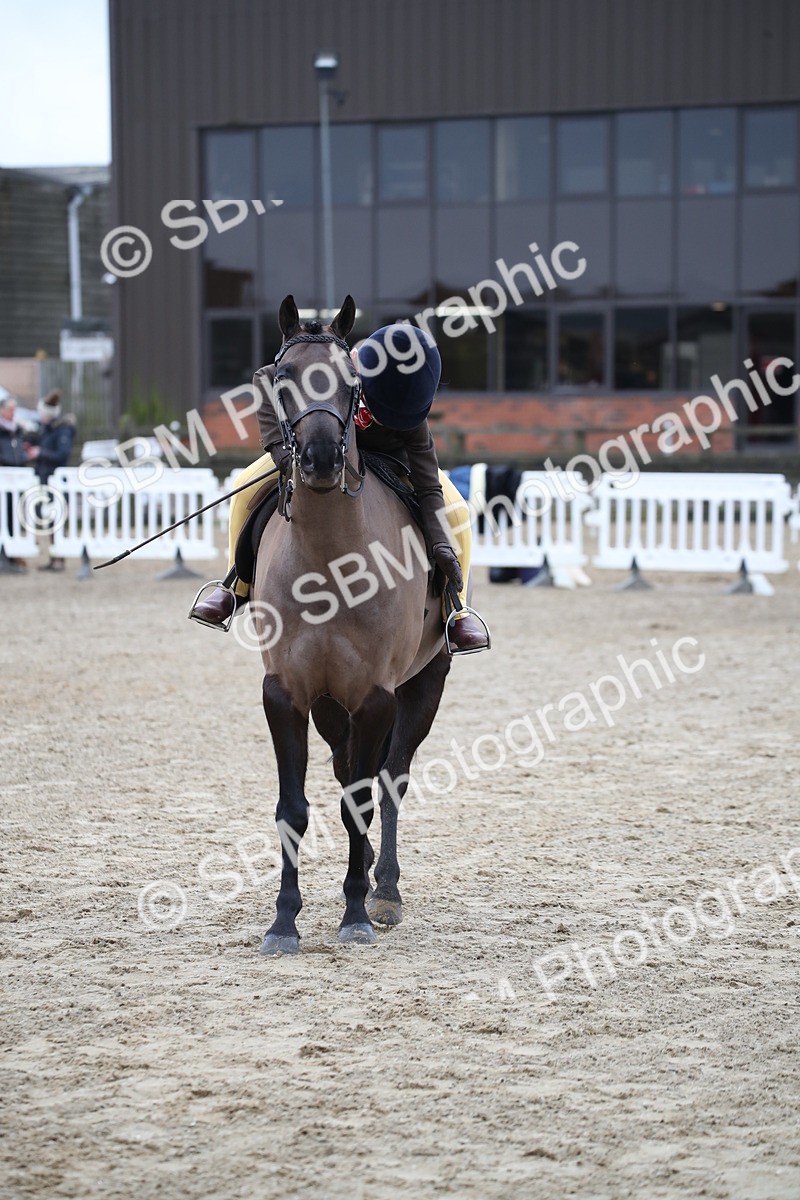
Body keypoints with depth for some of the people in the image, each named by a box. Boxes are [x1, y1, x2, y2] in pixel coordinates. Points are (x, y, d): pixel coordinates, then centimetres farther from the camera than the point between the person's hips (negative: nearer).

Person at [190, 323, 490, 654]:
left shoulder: (412, 418, -38)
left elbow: (428, 488, -35)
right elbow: (267, 378, -32)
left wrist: (440, 542, -50)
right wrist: (277, 441, -44)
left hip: (394, 462, -1)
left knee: (455, 512, -23)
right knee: (248, 487, -18)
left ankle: (456, 612, -5)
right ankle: (236, 587, 0)